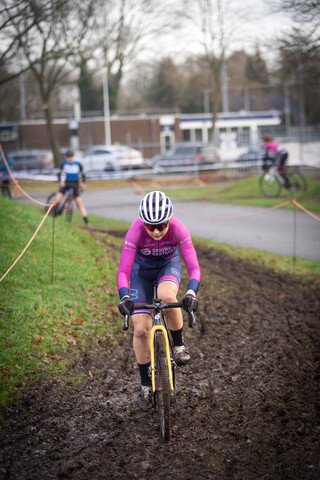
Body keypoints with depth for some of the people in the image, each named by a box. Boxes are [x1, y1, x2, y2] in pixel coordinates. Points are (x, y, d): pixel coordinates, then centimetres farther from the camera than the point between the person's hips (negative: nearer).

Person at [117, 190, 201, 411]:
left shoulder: (178, 229, -33)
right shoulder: (136, 231, -34)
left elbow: (194, 267, -35)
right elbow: (123, 271, -35)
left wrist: (191, 293, -54)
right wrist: (124, 297, -53)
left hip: (169, 264, 0)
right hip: (142, 268, 0)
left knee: (168, 297, -36)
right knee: (141, 330, -7)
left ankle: (179, 344, -9)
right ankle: (146, 384, 13)